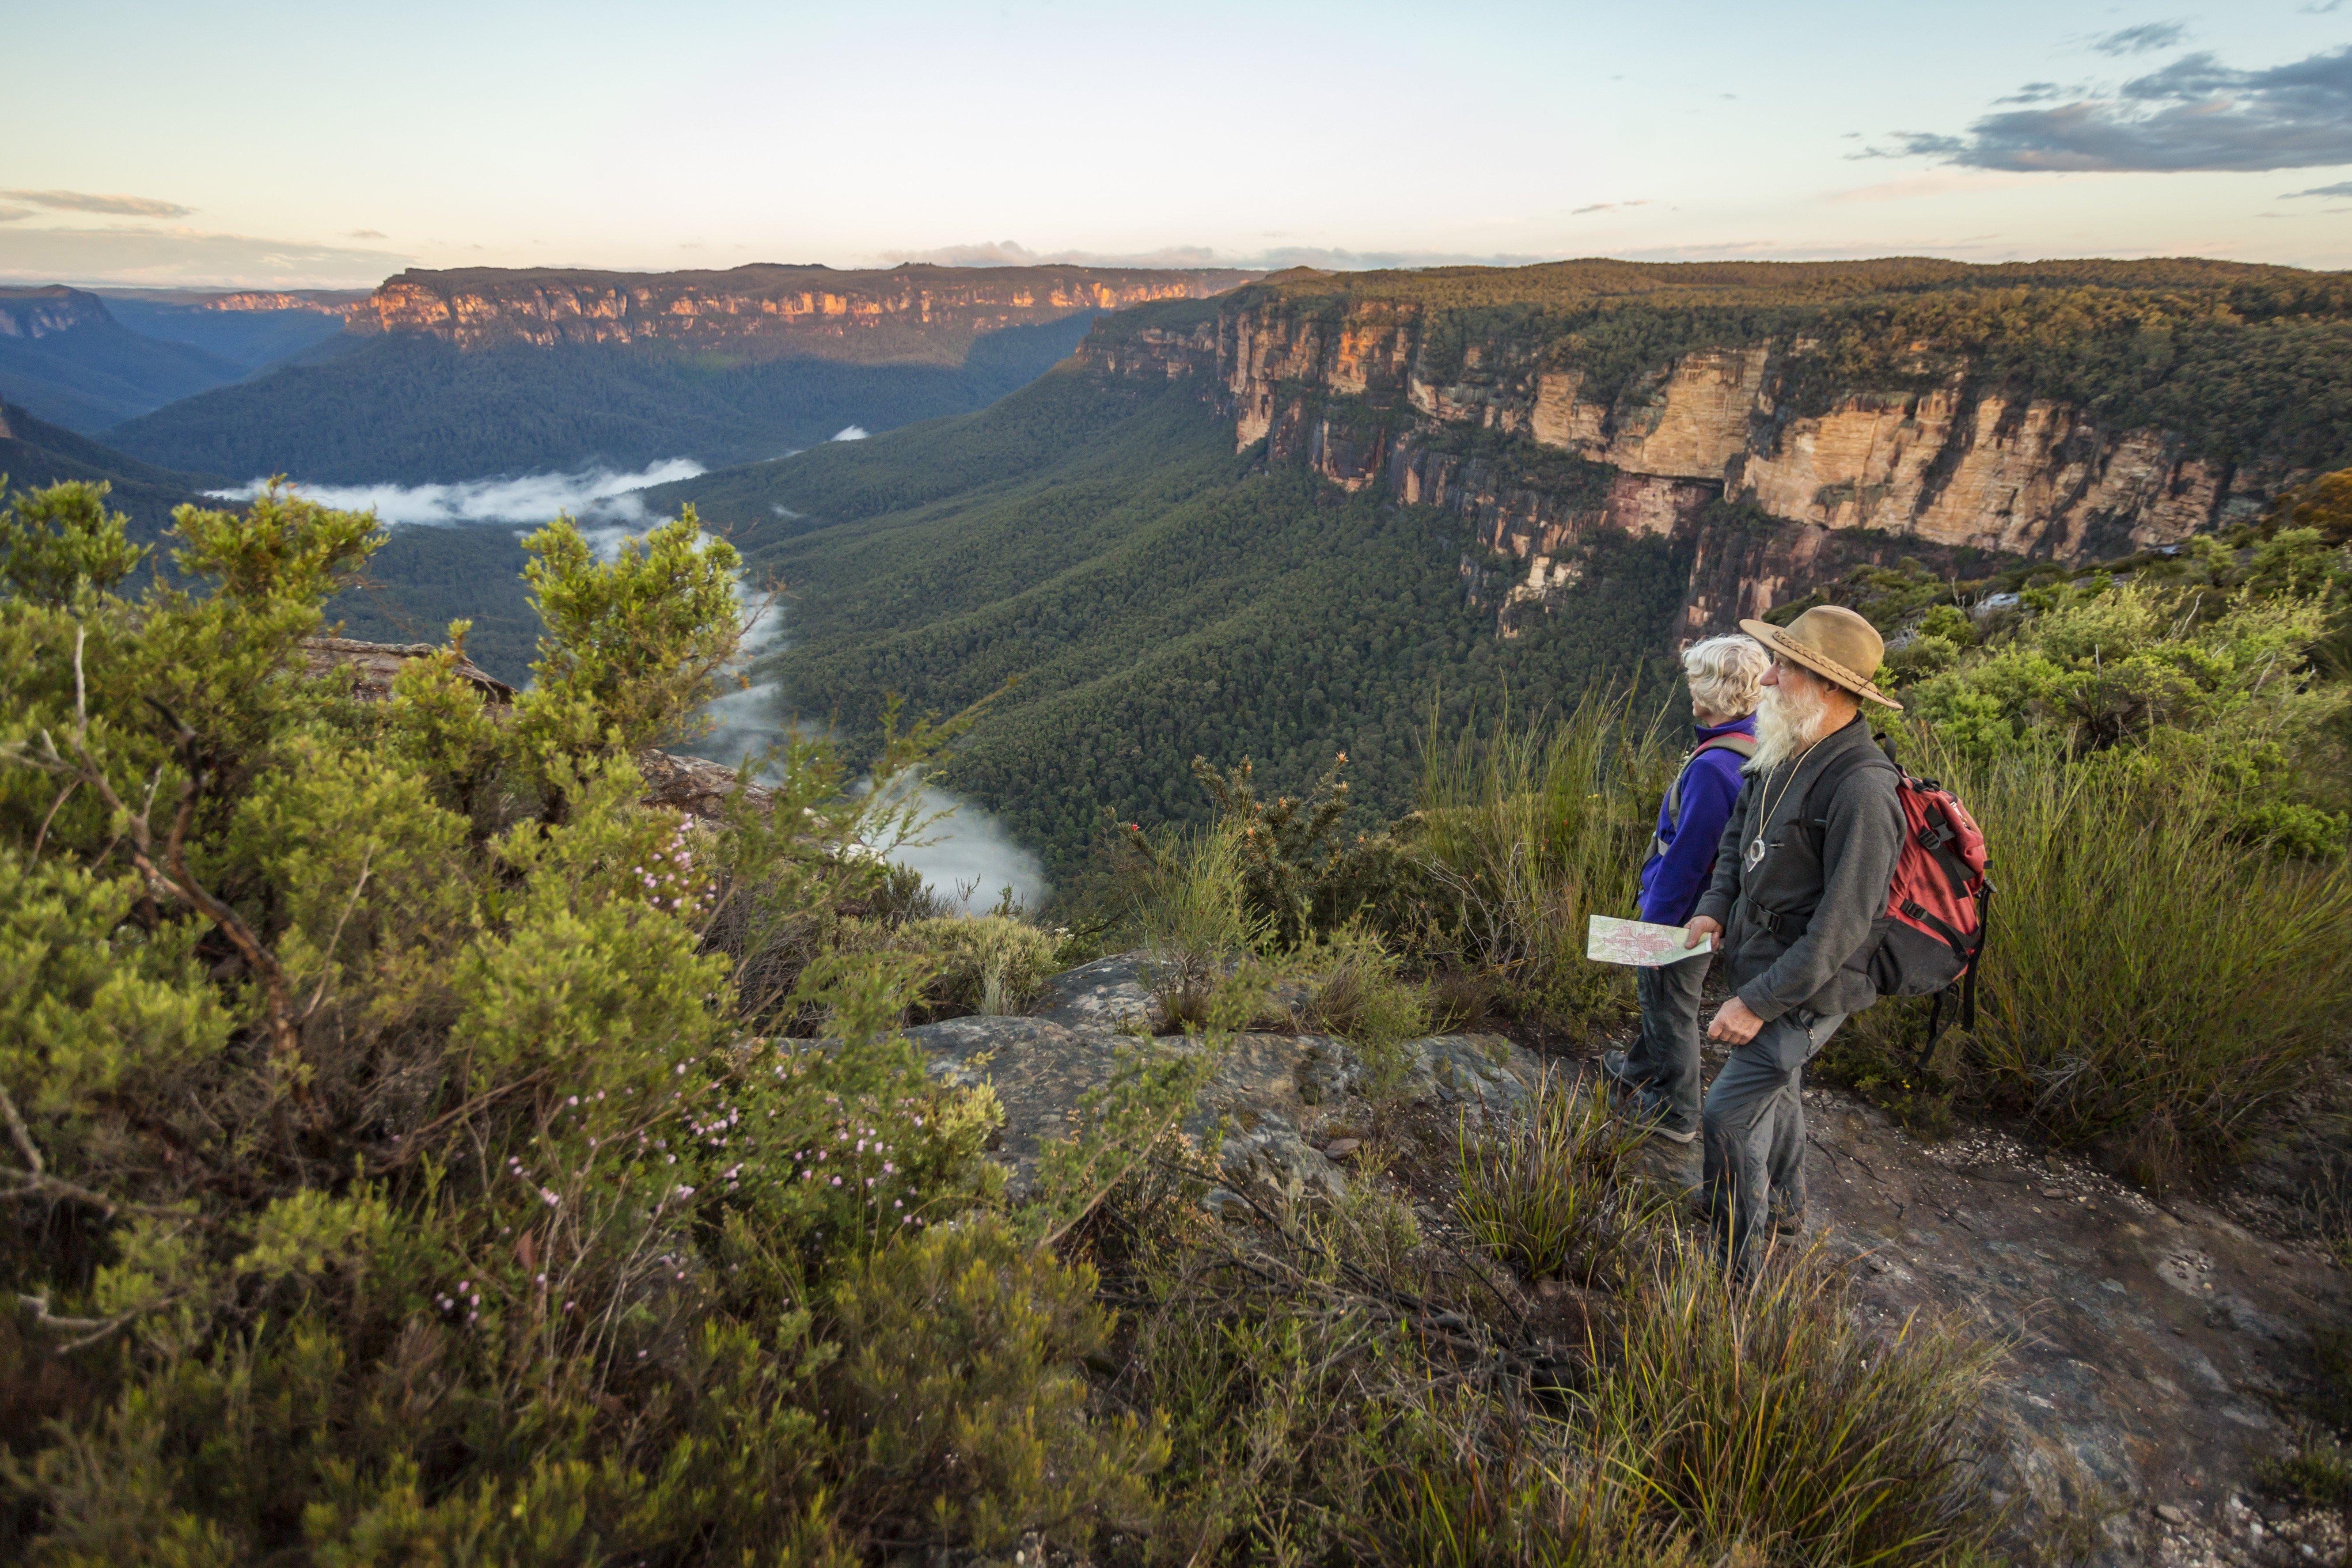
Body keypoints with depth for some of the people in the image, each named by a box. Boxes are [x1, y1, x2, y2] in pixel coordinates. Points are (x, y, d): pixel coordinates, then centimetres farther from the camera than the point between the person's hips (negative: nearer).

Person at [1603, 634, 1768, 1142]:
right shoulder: (1755, 750, -2)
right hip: (1711, 908, 9)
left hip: (1684, 914, -9)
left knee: (1670, 1008, 11)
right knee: (1655, 992, 27)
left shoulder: (1713, 767, -31)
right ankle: (1641, 1071, 47)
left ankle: (1677, 1113, 28)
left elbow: (1686, 859, -27)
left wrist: (1653, 927, -17)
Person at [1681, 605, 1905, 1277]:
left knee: (1730, 1114, -7)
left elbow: (1842, 925, -28)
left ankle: (1732, 1263, 12)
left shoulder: (1861, 787, -28)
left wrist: (1759, 1003, -25)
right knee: (1776, 1089, 27)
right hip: (1761, 963, 9)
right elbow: (1738, 833, 17)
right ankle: (1783, 1203, 51)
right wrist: (1716, 906, 1)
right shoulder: (1786, 755, 0)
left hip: (1805, 988, -9)